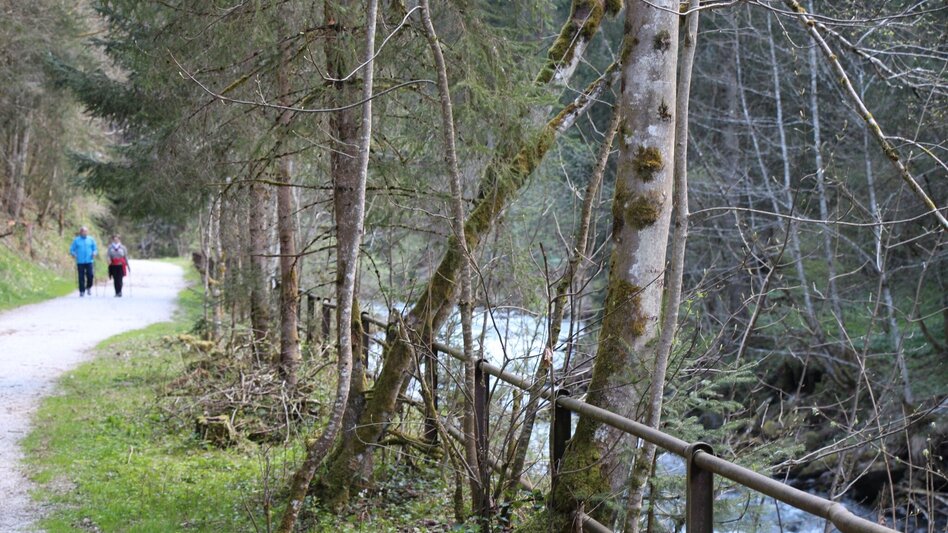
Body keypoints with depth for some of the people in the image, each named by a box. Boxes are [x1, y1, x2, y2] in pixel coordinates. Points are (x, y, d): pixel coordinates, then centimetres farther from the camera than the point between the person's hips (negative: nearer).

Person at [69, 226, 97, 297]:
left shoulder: (91, 240, 10)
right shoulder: (76, 240, 6)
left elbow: (95, 249, 14)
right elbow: (71, 249, 7)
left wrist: (94, 253, -7)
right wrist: (73, 254, -12)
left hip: (89, 261, 1)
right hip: (80, 261, -1)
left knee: (90, 275, -10)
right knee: (81, 277, -1)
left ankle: (89, 287, 15)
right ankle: (82, 291, 8)